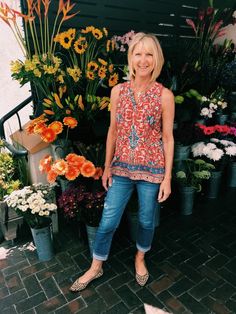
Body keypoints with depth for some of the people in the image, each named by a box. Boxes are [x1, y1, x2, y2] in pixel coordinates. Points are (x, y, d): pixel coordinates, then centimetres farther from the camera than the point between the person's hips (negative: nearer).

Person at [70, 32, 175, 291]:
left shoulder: (164, 95, -8)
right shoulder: (118, 91, -1)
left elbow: (167, 138, -4)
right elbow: (113, 130, 5)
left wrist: (167, 177, -5)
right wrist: (107, 167, 6)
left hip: (152, 169, -1)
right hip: (121, 167, 2)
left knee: (146, 220, 16)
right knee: (108, 221, 8)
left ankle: (140, 258, 46)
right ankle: (96, 267, 33)